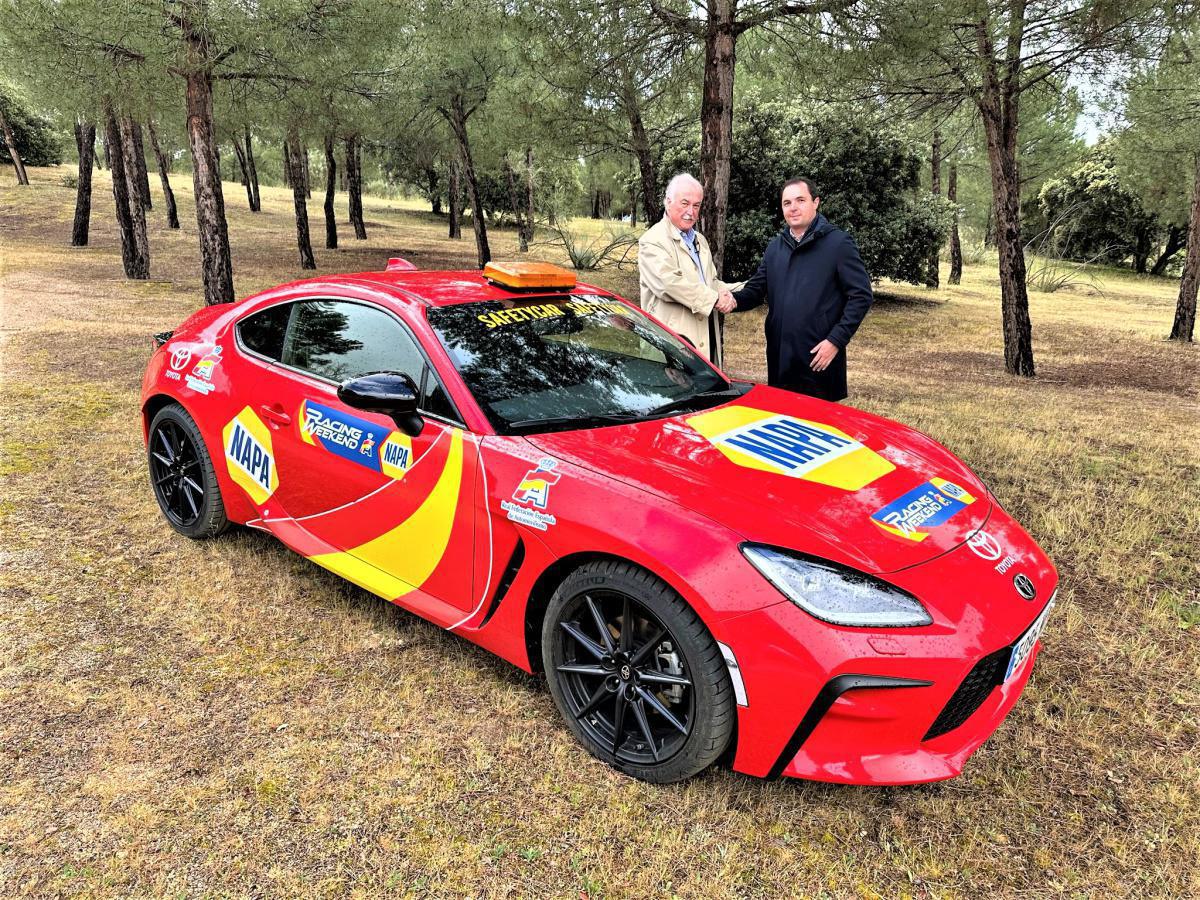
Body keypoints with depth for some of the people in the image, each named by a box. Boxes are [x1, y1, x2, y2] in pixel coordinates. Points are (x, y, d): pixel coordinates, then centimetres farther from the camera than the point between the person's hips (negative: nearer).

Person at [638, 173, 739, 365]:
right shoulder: (652, 241, -6)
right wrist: (714, 299, -14)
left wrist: (725, 294, 0)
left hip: (706, 340, 8)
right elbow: (669, 283, -20)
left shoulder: (700, 240, 23)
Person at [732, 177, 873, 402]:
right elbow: (756, 288, 15)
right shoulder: (775, 246, 15)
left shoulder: (839, 243, -4)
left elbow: (861, 295, -7)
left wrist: (836, 341, -15)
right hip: (779, 357, 6)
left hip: (819, 359, -5)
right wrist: (734, 299, -9)